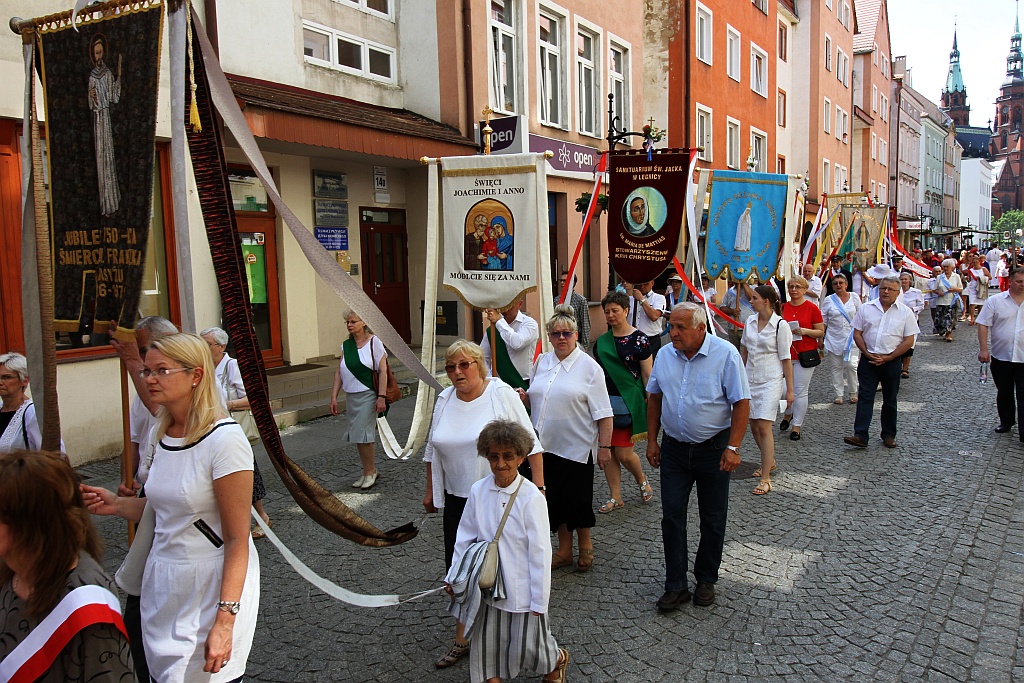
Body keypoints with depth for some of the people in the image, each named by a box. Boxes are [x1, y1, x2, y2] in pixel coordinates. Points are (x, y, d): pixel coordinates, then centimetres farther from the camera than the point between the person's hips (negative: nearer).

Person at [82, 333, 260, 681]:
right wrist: (117, 505, -1)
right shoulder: (164, 434, 5)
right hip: (162, 581, 7)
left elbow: (237, 538, -19)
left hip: (212, 584, -7)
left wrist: (225, 621, -21)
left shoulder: (224, 439, -19)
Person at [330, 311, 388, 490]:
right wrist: (334, 397, 3)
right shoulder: (346, 346, 9)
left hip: (368, 395, -6)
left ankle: (370, 472, 8)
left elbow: (383, 371, -10)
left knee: (362, 434, -7)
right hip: (350, 396, 6)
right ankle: (370, 470, 21)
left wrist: (381, 397, -16)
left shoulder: (374, 342, -6)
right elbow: (339, 372, 10)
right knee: (357, 436, 8)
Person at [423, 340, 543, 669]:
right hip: (457, 500, 4)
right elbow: (433, 450, 15)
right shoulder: (444, 400, 4)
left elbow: (530, 443, -9)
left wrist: (538, 487, -12)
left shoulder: (501, 393, -11)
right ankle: (462, 639, 24)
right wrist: (430, 491, 17)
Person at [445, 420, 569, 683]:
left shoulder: (531, 497, -20)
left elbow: (540, 552, -16)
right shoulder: (478, 491, -7)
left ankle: (557, 659, 44)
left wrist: (539, 600, -12)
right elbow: (465, 537, 5)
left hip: (522, 587, -4)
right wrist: (454, 577, 9)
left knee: (528, 646, 12)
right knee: (486, 641, 15)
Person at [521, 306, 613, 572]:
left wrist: (604, 446, -13)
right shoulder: (541, 362, 8)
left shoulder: (588, 366, -7)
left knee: (577, 498, 4)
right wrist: (524, 397, -3)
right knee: (555, 498, 12)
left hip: (577, 447, -5)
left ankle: (585, 545, 29)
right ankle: (564, 550, 28)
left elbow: (603, 413, -9)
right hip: (546, 445, 5)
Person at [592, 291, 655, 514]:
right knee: (608, 451, 6)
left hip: (629, 401, -5)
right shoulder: (601, 341, 9)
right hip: (606, 400, 5)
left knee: (624, 453, -4)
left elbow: (648, 375, -5)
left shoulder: (639, 339, -7)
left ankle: (643, 481, 26)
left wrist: (650, 404, -9)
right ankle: (615, 497, 20)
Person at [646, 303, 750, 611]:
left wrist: (733, 447, -17)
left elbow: (741, 403, -12)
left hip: (713, 448, -3)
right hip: (674, 448, 3)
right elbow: (655, 398, 11)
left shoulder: (725, 354, -12)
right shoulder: (665, 355, 1)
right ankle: (675, 586, 12)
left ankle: (706, 580, 27)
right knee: (672, 516, 2)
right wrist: (652, 440, 7)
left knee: (713, 519, 9)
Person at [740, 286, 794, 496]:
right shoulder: (750, 321, 6)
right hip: (750, 378, 6)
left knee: (764, 426, -11)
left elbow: (786, 359, -9)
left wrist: (790, 390, -8)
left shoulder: (780, 325, -11)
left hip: (770, 380, -6)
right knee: (753, 425, 11)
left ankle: (765, 478, -6)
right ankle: (769, 461, 35)